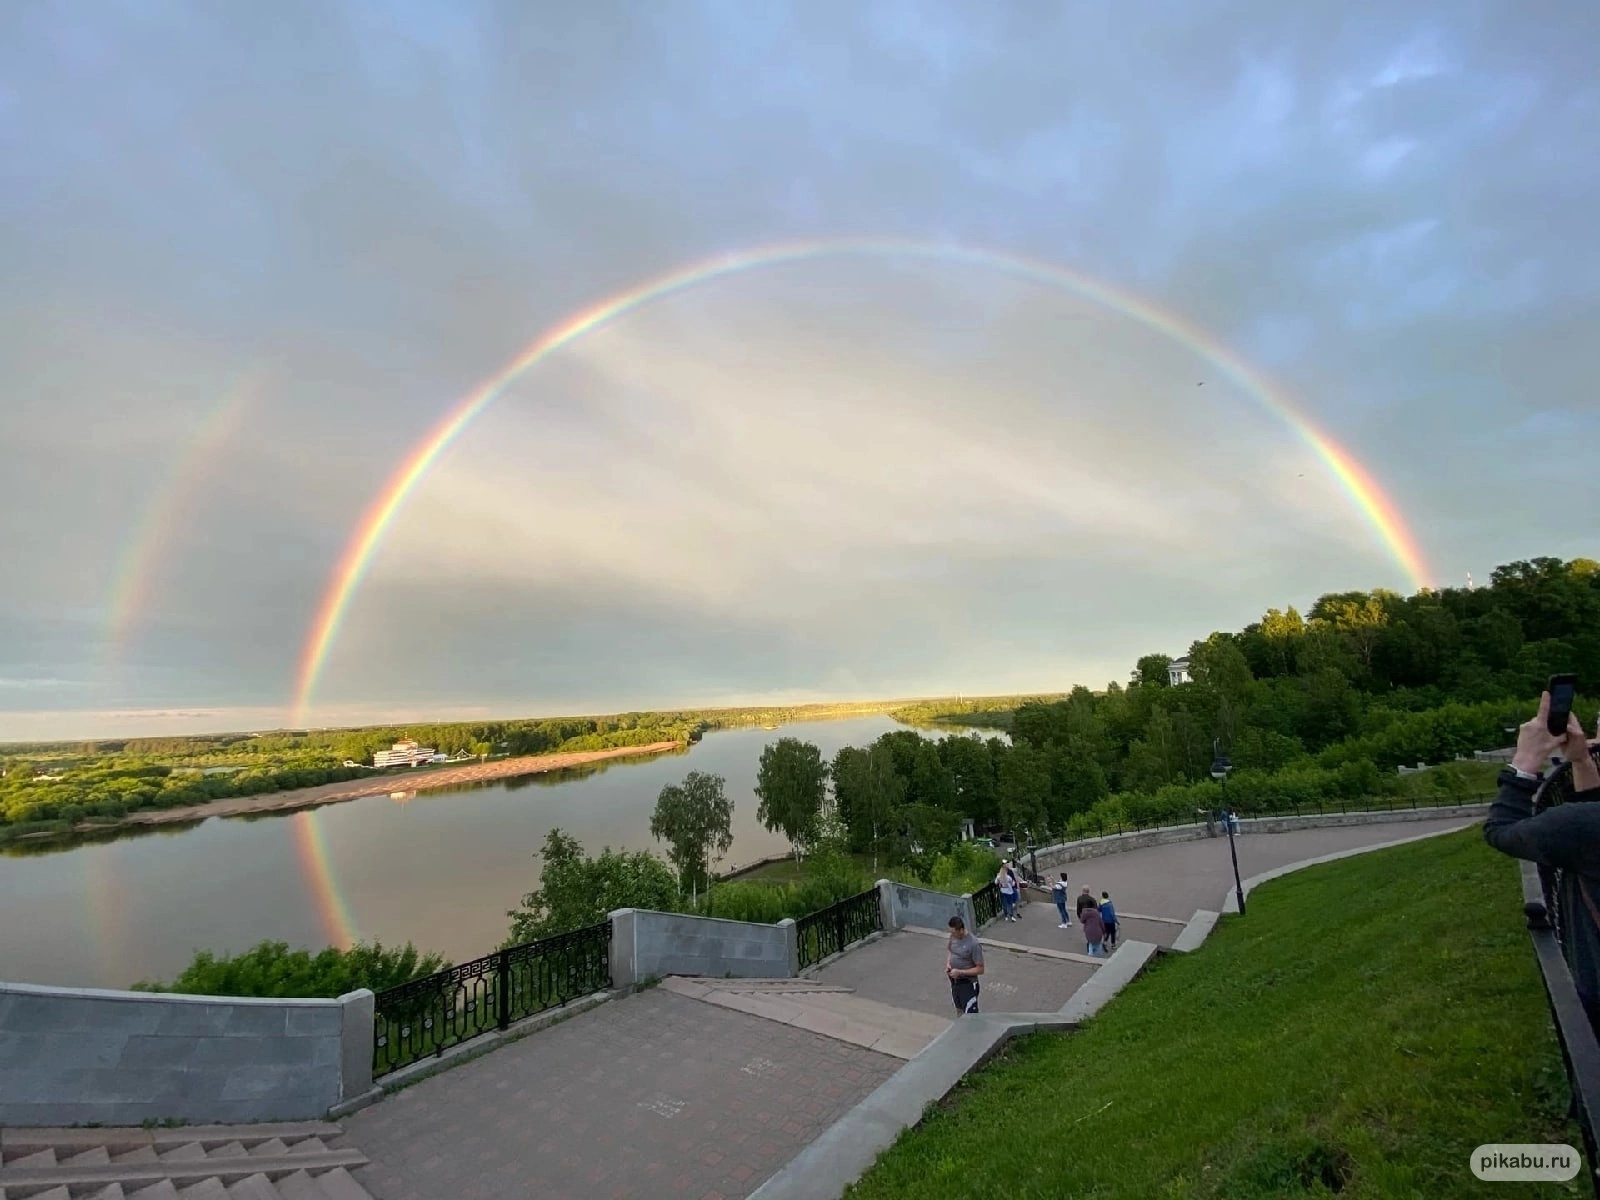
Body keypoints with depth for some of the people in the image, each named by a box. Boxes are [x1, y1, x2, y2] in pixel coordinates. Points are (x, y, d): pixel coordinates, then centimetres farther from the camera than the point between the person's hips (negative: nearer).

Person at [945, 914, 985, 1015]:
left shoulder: (974, 944, -26)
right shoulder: (953, 937, -6)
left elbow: (980, 969, -20)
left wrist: (960, 972, -25)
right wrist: (948, 963, -6)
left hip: (968, 984, -6)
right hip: (954, 982, 7)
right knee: (959, 1010, 23)